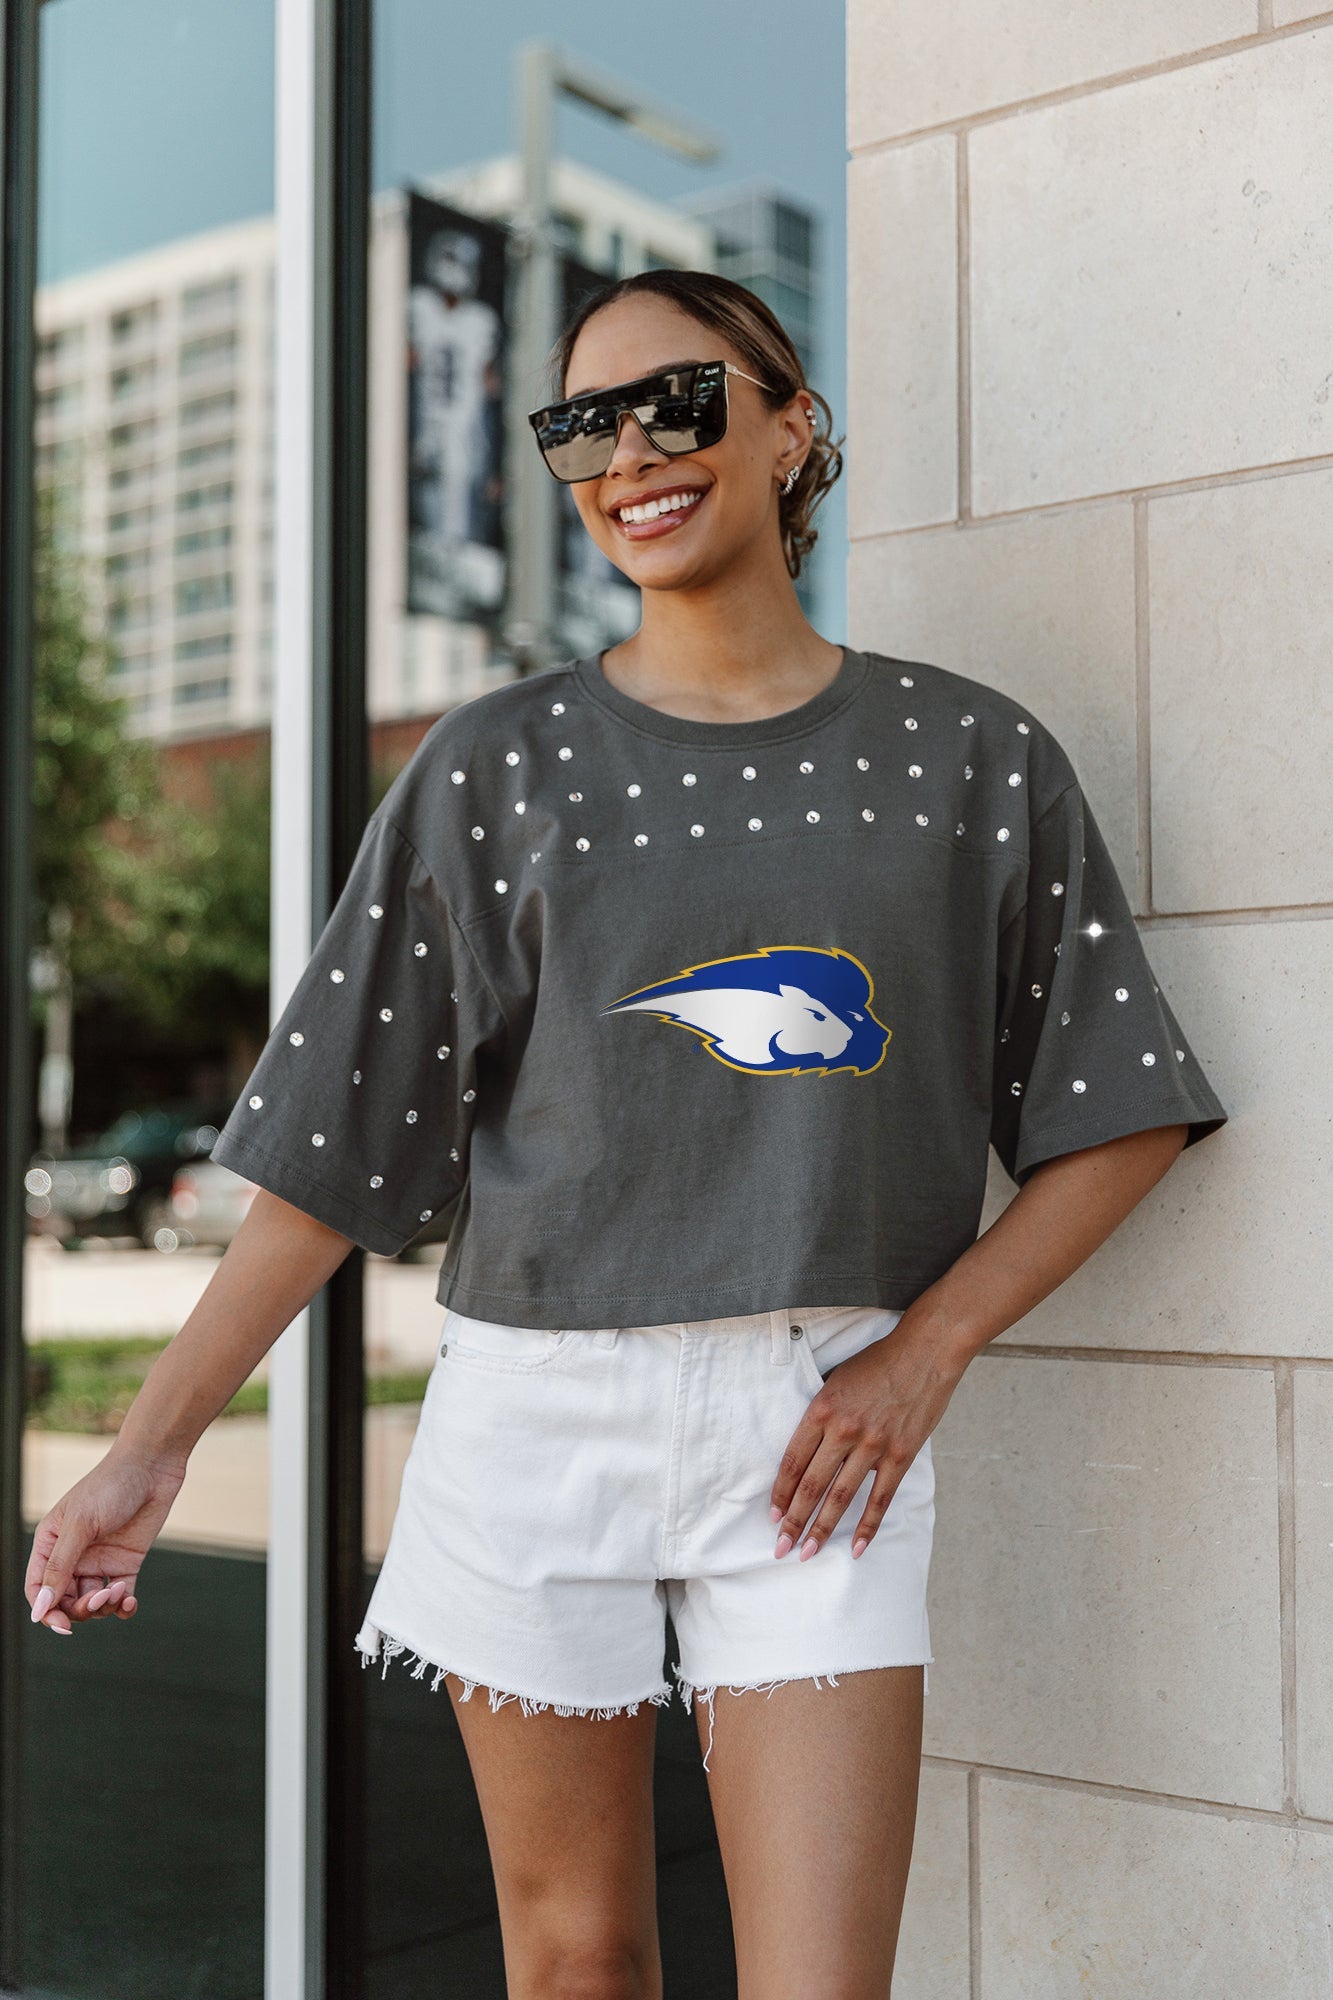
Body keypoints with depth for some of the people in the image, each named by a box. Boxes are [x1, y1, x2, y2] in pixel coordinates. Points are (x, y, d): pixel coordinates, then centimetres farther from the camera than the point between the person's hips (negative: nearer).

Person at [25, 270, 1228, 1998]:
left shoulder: (970, 756, 3)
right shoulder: (497, 766, 3)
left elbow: (1122, 1117, 6)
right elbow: (334, 1142, 2)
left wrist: (925, 1348, -6)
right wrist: (151, 1446, -3)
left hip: (818, 1423, 0)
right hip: (537, 1403, 1)